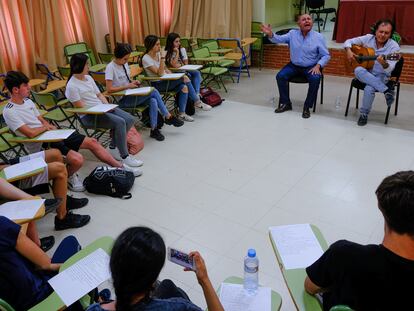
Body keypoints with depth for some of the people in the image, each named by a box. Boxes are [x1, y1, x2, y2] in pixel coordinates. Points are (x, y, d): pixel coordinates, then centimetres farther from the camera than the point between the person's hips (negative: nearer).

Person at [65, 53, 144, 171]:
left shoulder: (88, 77, 14)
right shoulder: (72, 86, -10)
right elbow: (80, 107, -14)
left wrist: (107, 106, -3)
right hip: (88, 116, -8)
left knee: (129, 119, -9)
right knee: (120, 122, -28)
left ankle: (113, 147, 4)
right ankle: (124, 158, -22)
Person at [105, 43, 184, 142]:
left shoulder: (125, 64, 10)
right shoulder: (110, 67, -13)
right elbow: (109, 89, -19)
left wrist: (133, 82, 1)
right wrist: (127, 86, -20)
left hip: (131, 95, 8)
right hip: (123, 100, -8)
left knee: (153, 101, -22)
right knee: (154, 92, -21)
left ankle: (154, 129, -15)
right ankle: (168, 117, -9)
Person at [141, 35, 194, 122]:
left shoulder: (158, 54, 8)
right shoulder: (146, 59, -14)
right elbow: (160, 73, -21)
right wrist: (163, 58, -24)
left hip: (165, 81, 7)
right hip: (157, 84, -7)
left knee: (184, 87, -19)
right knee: (185, 78, -19)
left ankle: (181, 113, -13)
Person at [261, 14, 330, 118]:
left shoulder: (319, 37, -4)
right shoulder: (292, 34, 1)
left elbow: (326, 55, -2)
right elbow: (279, 39, -9)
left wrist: (318, 66, -19)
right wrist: (270, 34, -30)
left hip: (311, 67, -2)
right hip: (294, 65, 2)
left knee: (315, 79, -31)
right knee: (280, 76, -20)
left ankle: (307, 106, -14)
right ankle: (286, 103, -4)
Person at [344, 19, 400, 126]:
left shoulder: (394, 46, -12)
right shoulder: (368, 38, -3)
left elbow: (389, 69, -20)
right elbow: (349, 41, 6)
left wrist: (384, 63, -43)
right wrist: (349, 51, -15)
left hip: (381, 76, -3)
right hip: (365, 73, 3)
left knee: (369, 89, -36)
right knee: (358, 70, -34)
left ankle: (364, 114, -11)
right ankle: (386, 90, -28)